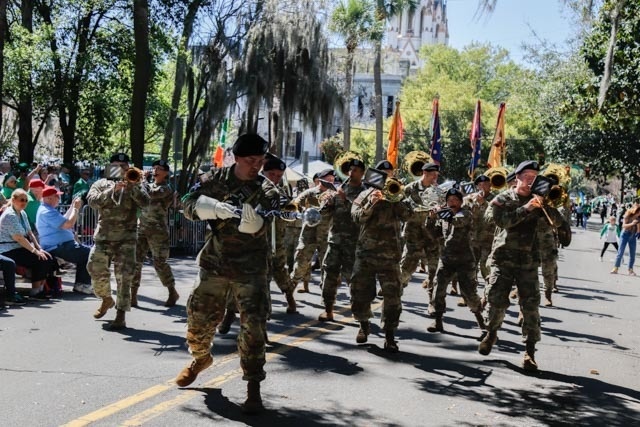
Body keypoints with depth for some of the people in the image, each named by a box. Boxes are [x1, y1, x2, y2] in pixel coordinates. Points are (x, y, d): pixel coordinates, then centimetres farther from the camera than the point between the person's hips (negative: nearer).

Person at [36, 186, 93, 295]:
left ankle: (79, 285, 18)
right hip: (59, 248, -12)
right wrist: (76, 208, -11)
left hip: (61, 246, 12)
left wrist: (72, 207, 22)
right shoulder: (47, 212, -18)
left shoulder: (44, 209, 18)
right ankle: (83, 284, -6)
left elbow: (64, 220, 26)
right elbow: (69, 224, -23)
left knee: (84, 253, 20)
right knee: (89, 253, -14)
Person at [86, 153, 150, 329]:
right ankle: (107, 299, 35)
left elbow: (145, 202, -10)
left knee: (124, 275, -8)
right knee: (97, 270, 8)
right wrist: (112, 190, -23)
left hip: (126, 238, -2)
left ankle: (121, 314, -5)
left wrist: (132, 187, -23)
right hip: (103, 237, 2)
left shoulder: (134, 186, 8)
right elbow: (92, 201, -12)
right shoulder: (101, 184, 8)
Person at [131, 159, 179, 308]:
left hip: (158, 230, -6)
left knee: (160, 263, -1)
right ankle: (133, 295, 1)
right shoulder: (150, 185, 15)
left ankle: (172, 293, 17)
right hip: (142, 228, 6)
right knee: (135, 261, -2)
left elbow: (151, 194, -23)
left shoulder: (166, 189, -6)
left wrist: (142, 181, -9)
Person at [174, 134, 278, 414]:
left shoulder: (266, 189, -6)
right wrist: (217, 207, -28)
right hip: (214, 262, 2)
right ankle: (201, 358, 42)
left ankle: (253, 386, 0)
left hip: (250, 267, -2)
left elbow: (261, 227, -21)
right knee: (198, 317, 12)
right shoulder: (215, 179, -1)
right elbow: (190, 203, -10)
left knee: (253, 324, -10)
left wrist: (254, 222, -45)